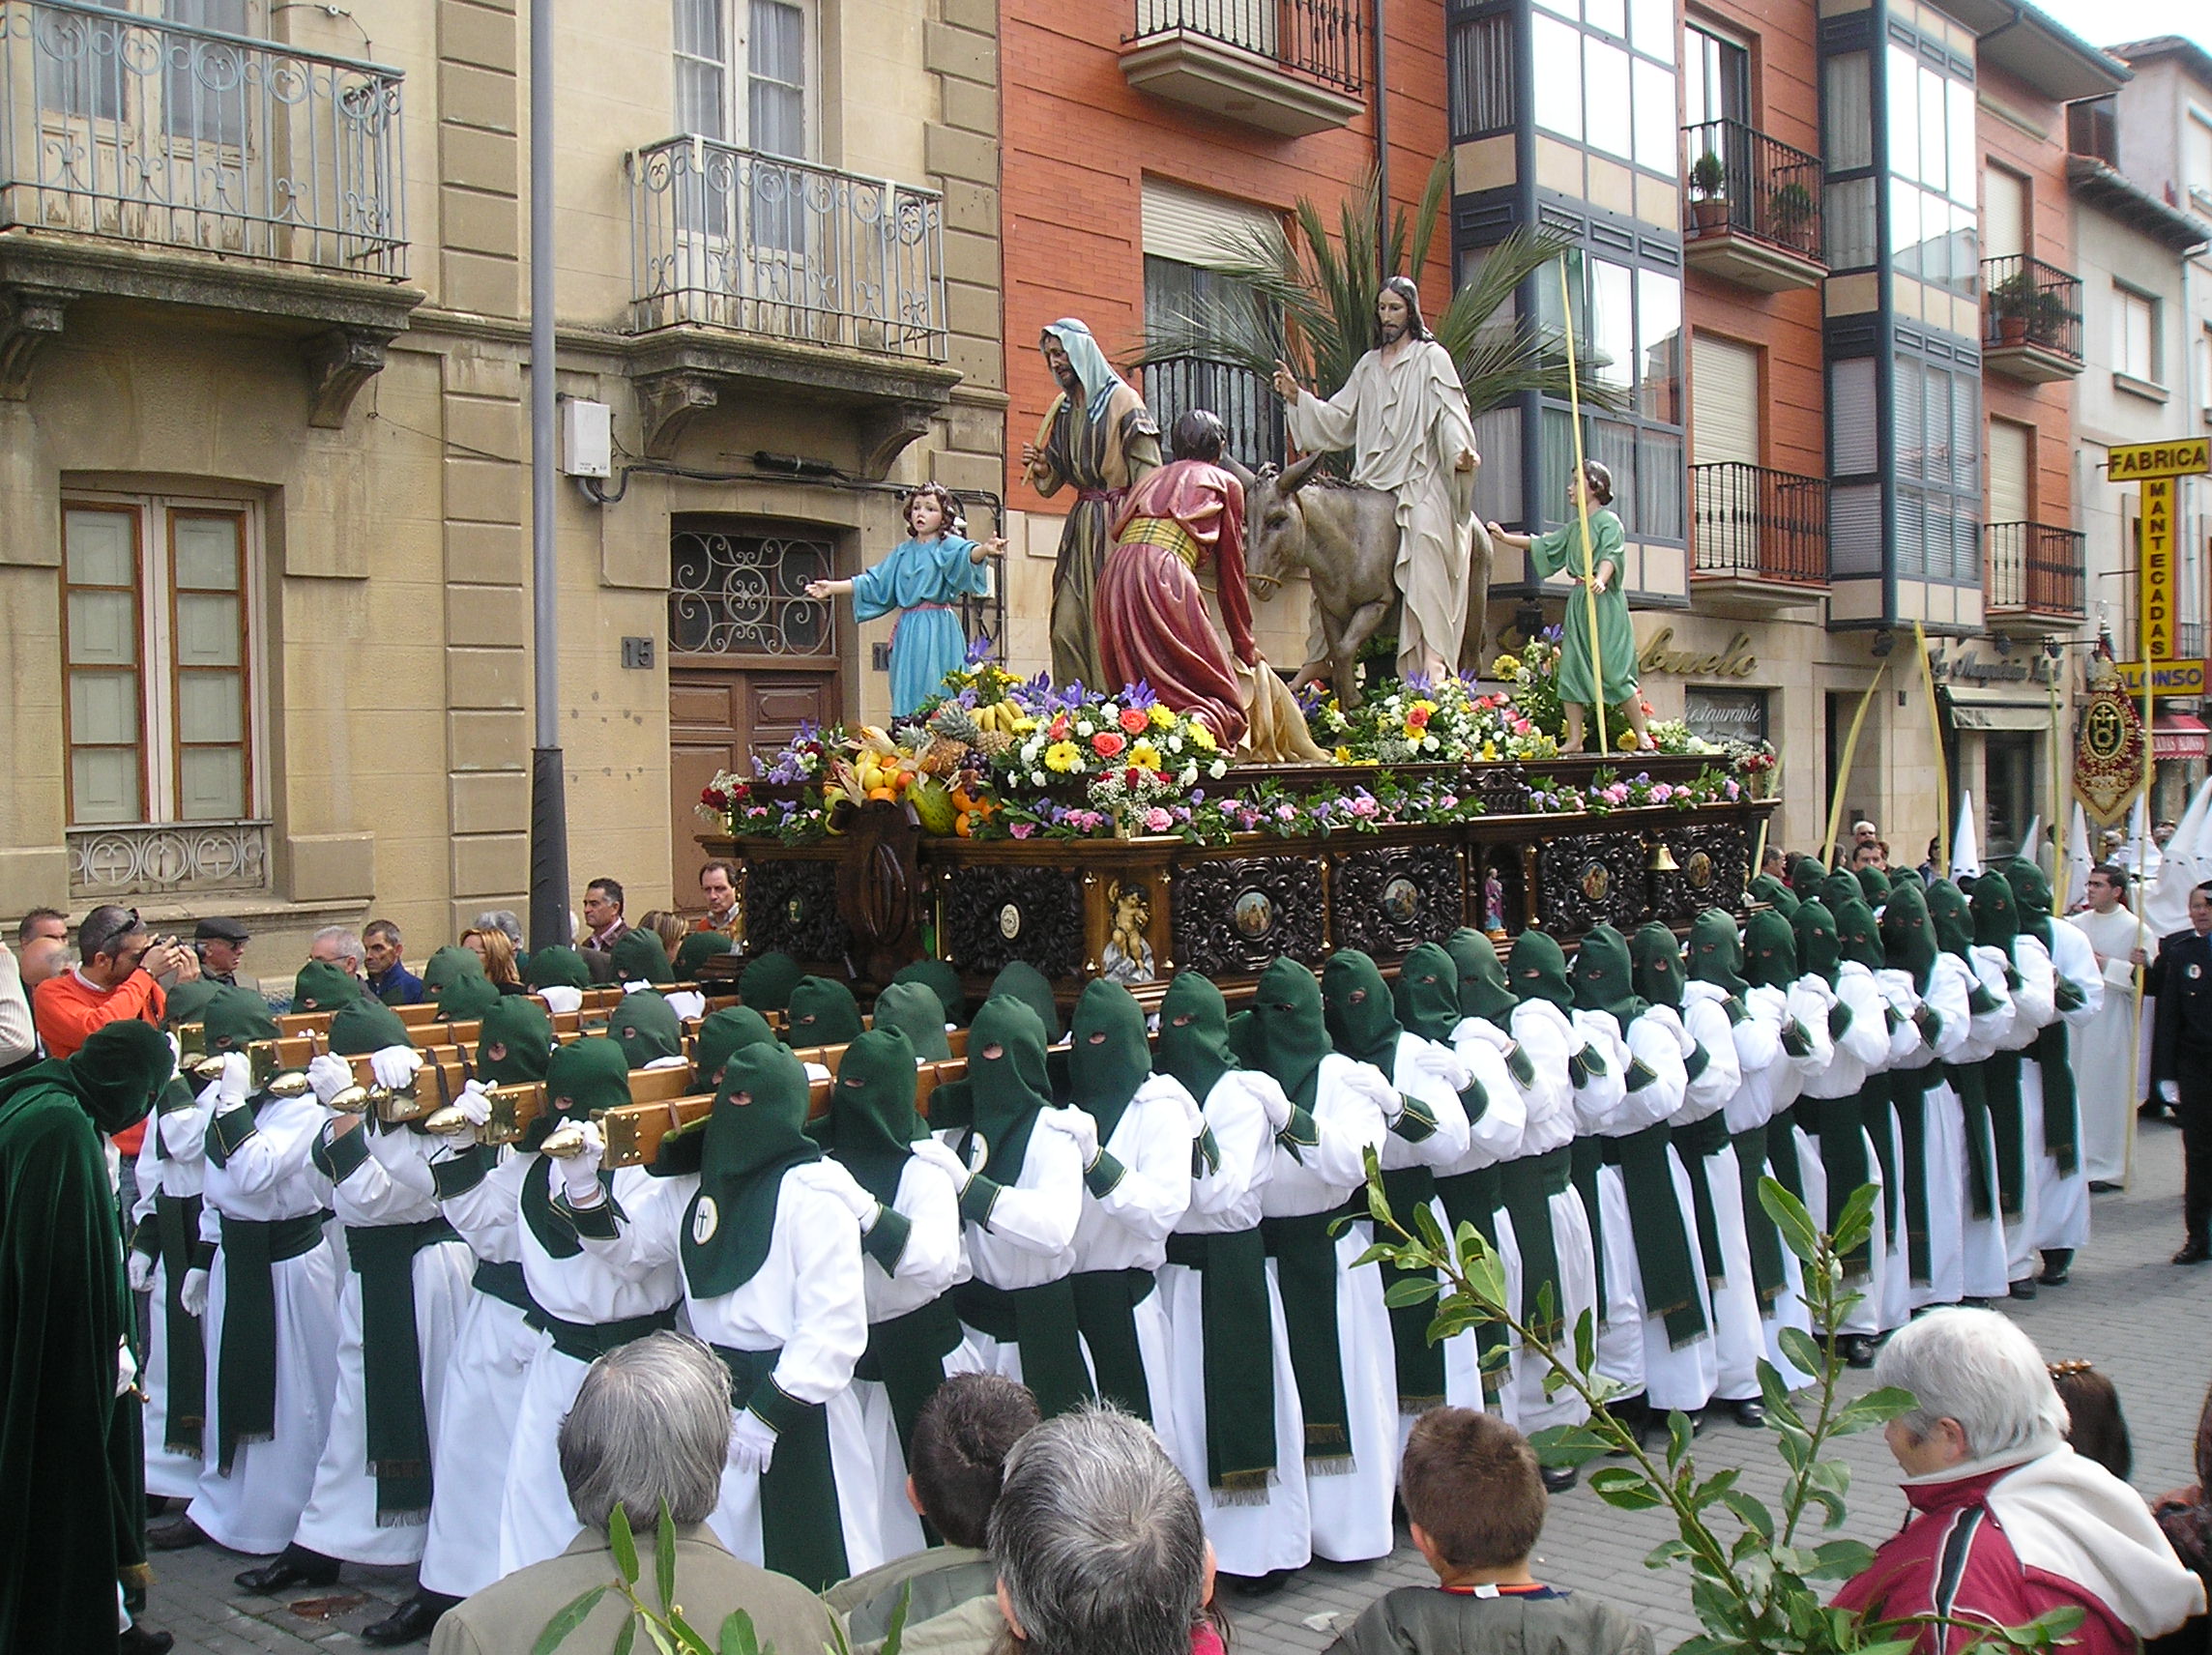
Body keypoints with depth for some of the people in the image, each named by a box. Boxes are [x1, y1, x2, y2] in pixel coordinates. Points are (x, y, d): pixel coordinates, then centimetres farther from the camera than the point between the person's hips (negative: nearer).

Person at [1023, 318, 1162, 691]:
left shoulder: (1121, 399, -4)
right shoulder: (1064, 408, 16)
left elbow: (1147, 469, -9)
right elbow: (1054, 480, 22)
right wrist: (1040, 467, -1)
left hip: (1117, 524, -7)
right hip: (1081, 524, 7)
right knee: (1067, 627, -1)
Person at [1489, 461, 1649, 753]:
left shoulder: (1609, 521, -5)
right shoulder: (1574, 527, 19)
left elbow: (1610, 555, -20)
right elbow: (1543, 544, 26)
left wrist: (1600, 580, -38)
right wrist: (1506, 539, 20)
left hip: (1604, 603, -8)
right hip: (1578, 602, 8)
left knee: (1614, 670, -8)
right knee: (1570, 669, 2)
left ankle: (1642, 735, 0)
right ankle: (1575, 740, 3)